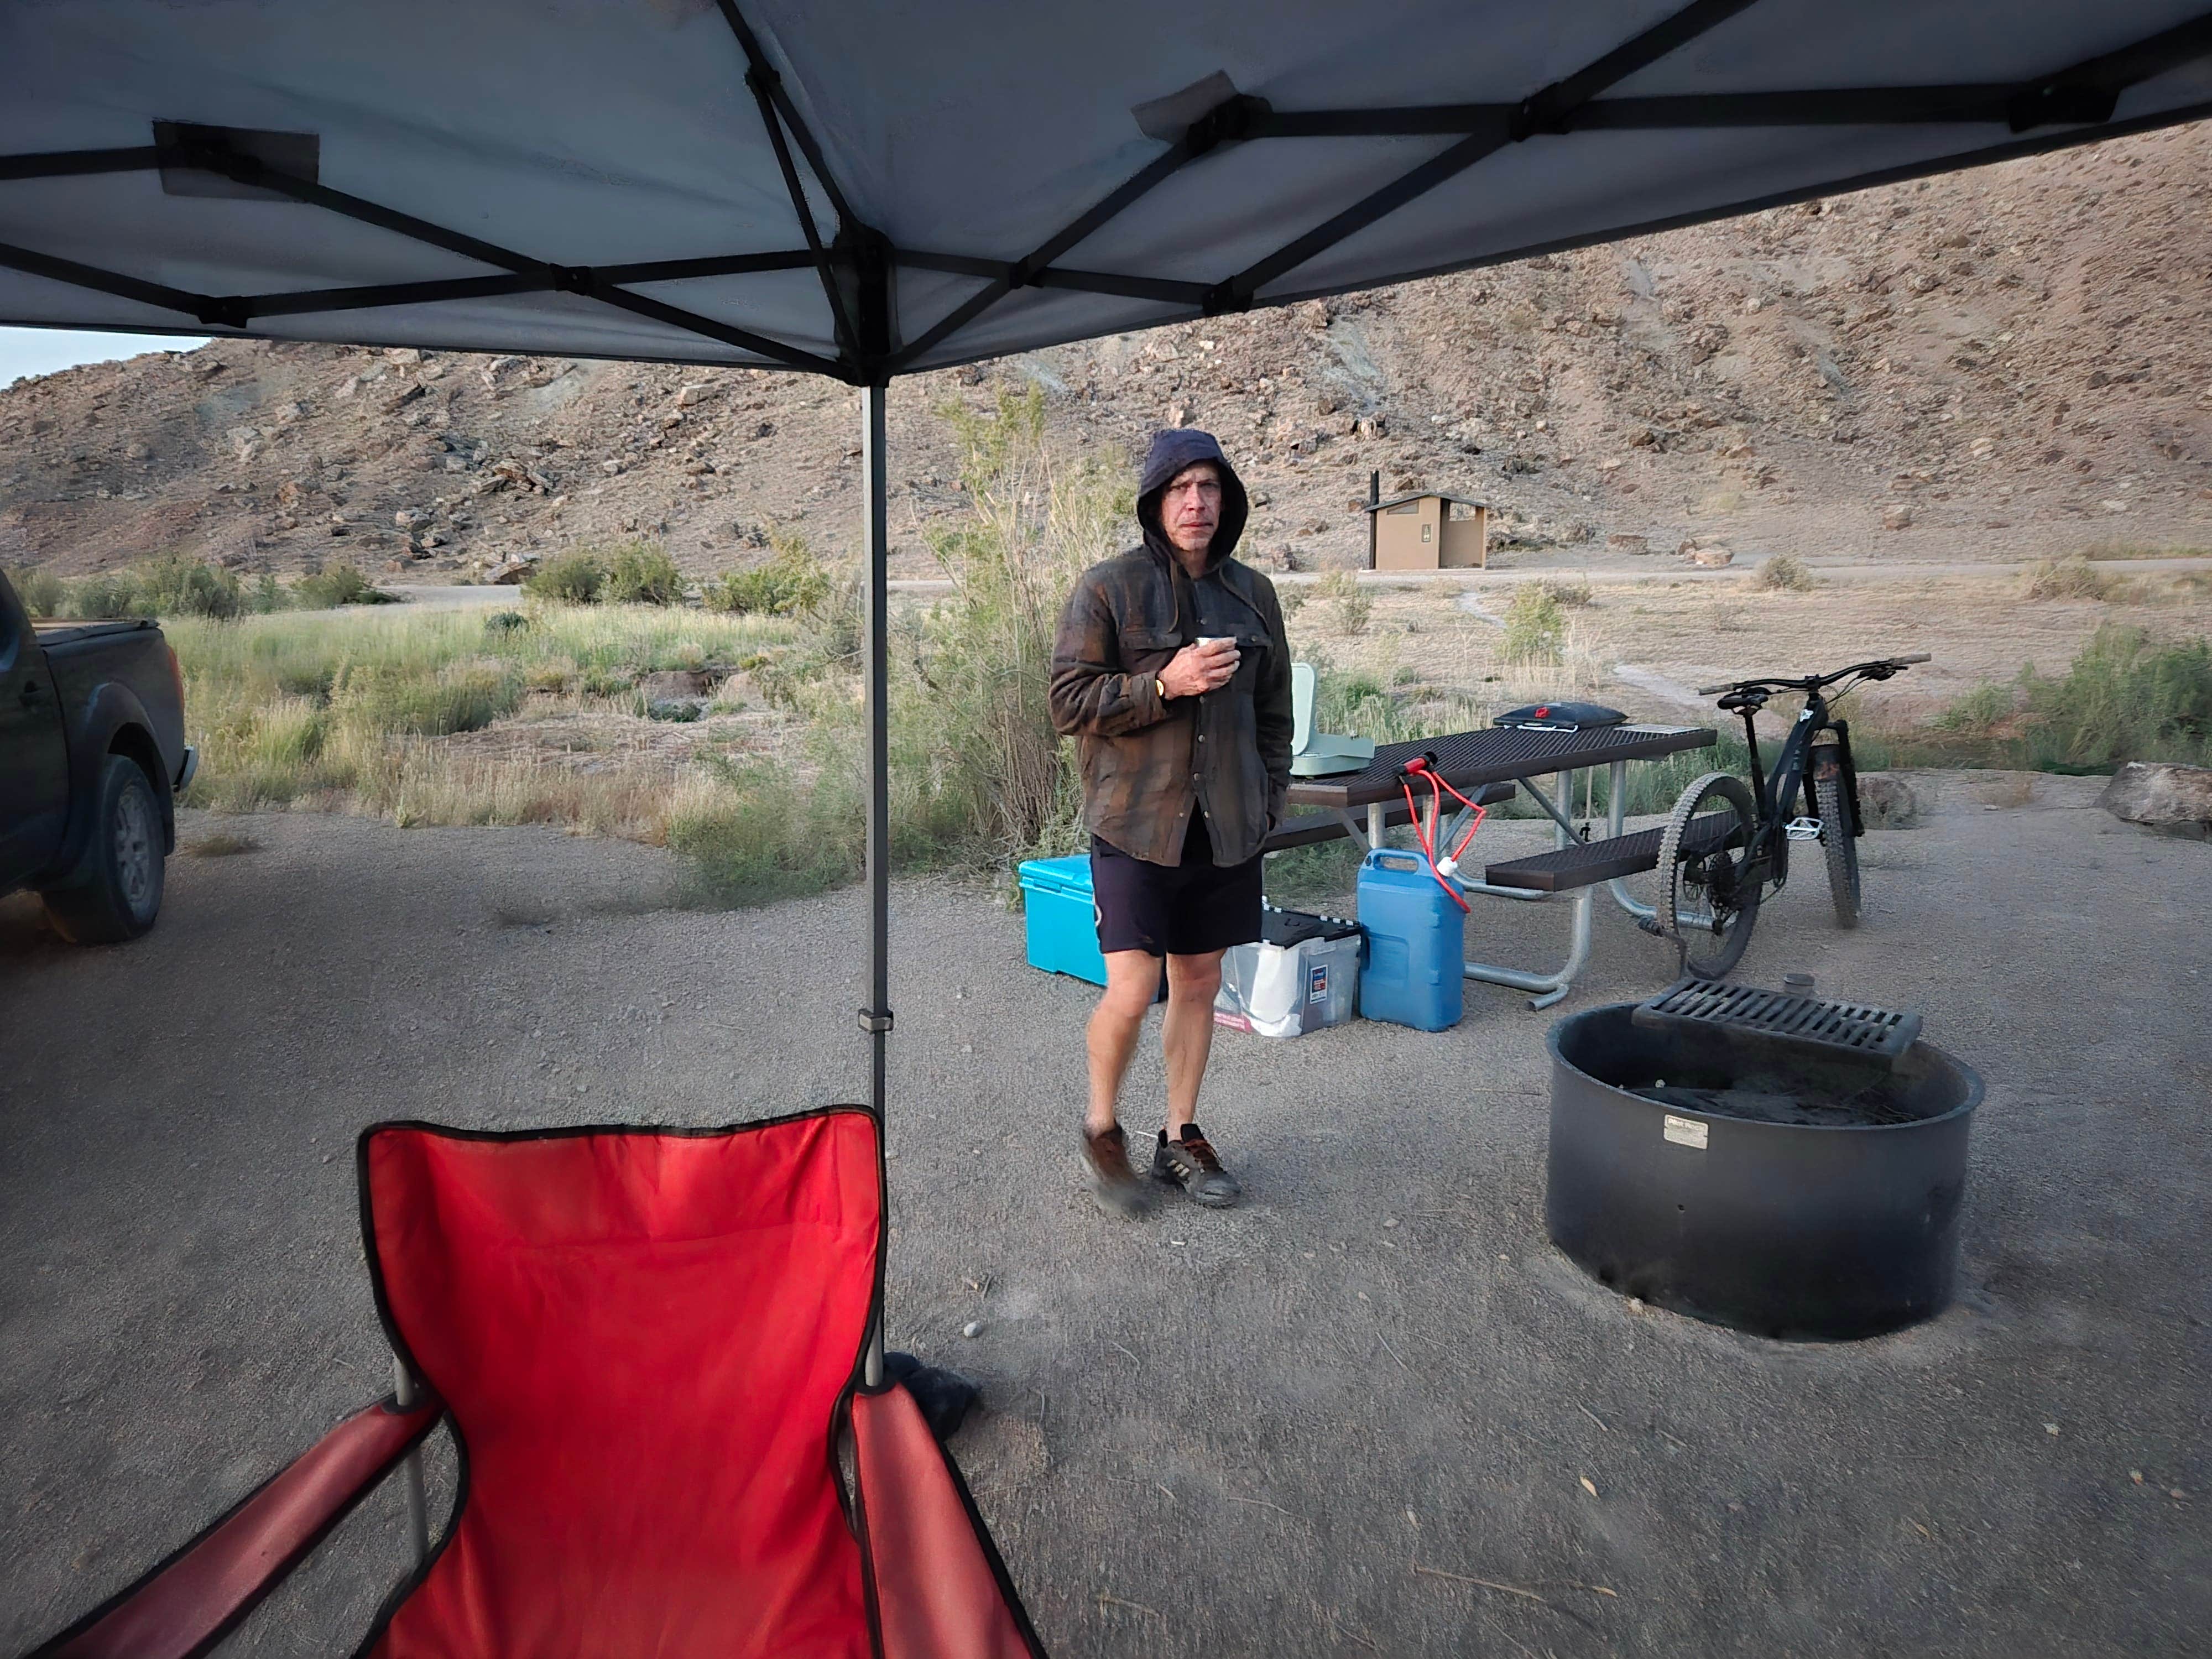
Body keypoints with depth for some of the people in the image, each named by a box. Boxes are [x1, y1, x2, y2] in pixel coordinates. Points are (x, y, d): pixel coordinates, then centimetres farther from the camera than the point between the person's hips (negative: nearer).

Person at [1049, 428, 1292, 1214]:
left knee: (1199, 983, 12)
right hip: (1136, 825, -4)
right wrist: (1165, 684, -19)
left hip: (1225, 827, 5)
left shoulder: (1253, 593, 10)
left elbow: (1273, 710, 18)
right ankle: (1102, 1128, 19)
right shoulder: (1107, 588, -5)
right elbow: (1069, 701, -8)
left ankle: (1181, 1137, 28)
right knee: (1131, 995, -7)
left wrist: (1267, 801, 11)